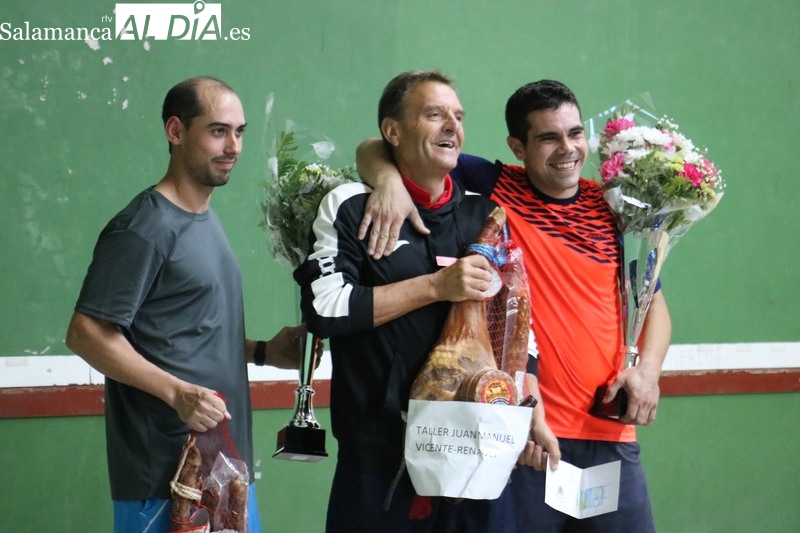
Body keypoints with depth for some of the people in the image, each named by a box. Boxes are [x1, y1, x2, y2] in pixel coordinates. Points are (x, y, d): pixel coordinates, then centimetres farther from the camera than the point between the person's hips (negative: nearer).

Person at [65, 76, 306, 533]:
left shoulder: (207, 220, 16)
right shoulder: (144, 230, -14)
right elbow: (87, 333, -19)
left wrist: (263, 351, 10)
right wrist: (177, 392, -25)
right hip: (168, 472, -9)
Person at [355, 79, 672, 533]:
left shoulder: (611, 208, 10)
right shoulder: (492, 189, 1)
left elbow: (652, 300, 17)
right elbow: (375, 151, 3)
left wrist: (648, 368, -2)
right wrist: (390, 179, -21)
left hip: (610, 433, 3)